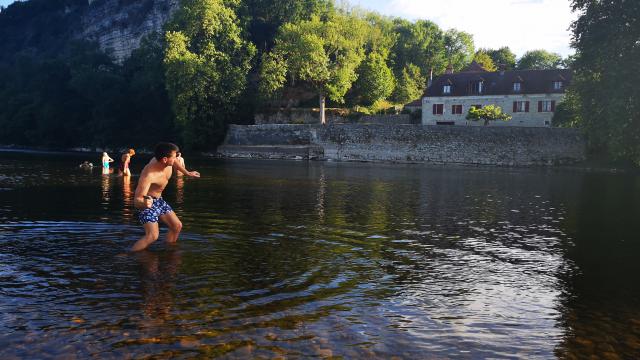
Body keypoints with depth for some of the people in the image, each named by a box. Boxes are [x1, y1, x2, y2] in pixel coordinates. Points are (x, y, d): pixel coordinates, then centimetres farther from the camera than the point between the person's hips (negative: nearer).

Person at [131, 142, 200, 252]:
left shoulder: (168, 164, -15)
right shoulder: (148, 175, -36)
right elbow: (136, 201, -37)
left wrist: (187, 173, 23)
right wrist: (144, 204, -59)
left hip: (159, 200, 8)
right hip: (147, 202, -8)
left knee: (177, 226, 10)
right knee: (153, 235, -23)